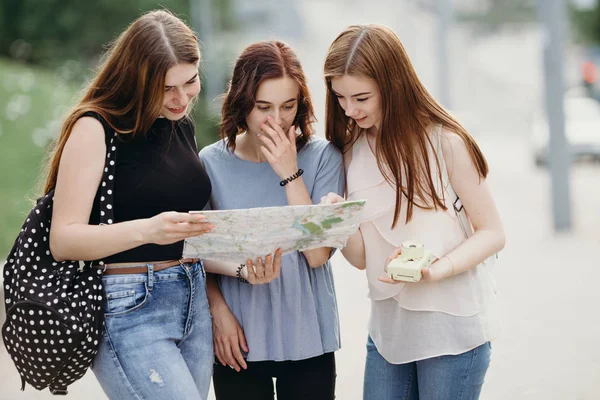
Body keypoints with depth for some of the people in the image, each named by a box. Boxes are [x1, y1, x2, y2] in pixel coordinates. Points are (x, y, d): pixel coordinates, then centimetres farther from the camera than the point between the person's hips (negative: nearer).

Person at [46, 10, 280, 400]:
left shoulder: (183, 126, 13)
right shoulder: (96, 128, -9)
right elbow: (63, 240, -15)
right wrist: (147, 229, -29)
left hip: (193, 302, 7)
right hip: (128, 309, -7)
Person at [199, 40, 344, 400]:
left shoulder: (322, 157, -5)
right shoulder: (213, 162, -2)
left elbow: (318, 254, -12)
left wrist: (289, 173, -16)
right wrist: (219, 312, -8)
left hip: (308, 340, 0)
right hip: (240, 341, 1)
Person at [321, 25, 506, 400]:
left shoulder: (444, 140, -11)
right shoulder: (354, 150, 5)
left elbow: (492, 233, -8)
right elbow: (362, 256, 3)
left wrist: (434, 270, -24)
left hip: (452, 326, -5)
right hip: (388, 327, 5)